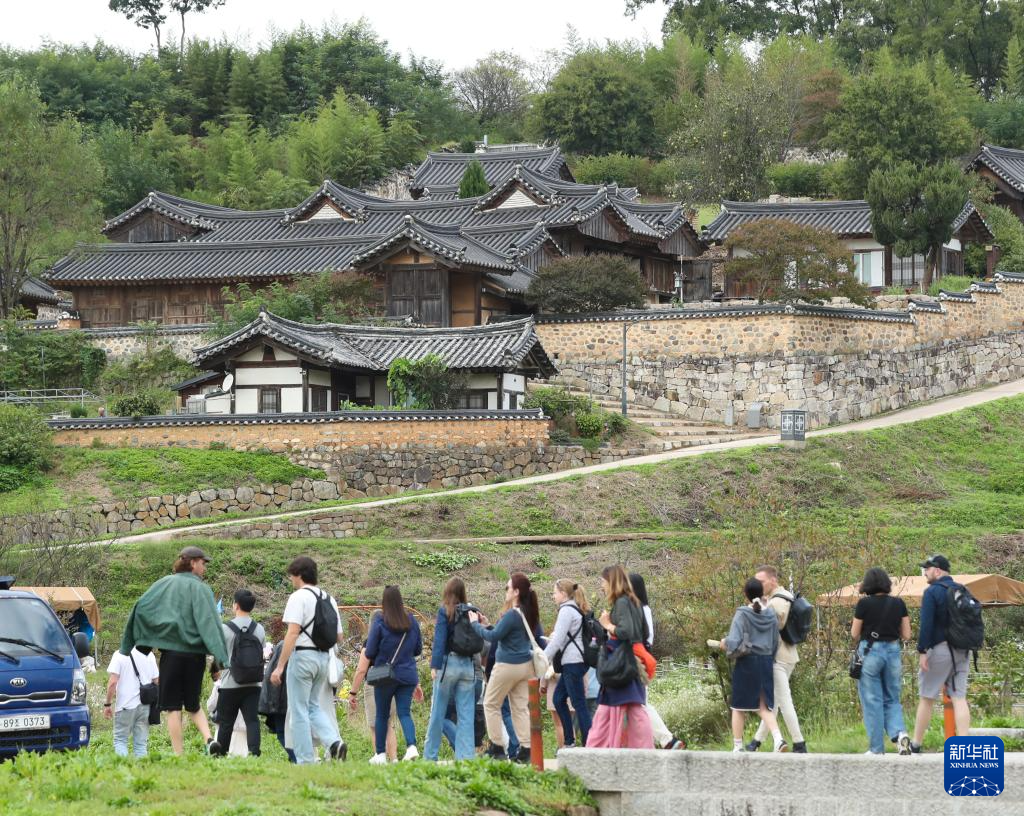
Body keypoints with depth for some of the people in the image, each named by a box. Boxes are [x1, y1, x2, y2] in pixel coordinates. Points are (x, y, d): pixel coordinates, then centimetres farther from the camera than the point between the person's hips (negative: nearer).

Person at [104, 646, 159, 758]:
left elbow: (113, 682, -12)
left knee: (120, 740, 5)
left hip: (125, 704, -3)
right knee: (141, 743, 7)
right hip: (145, 705, 3)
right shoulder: (149, 655, 4)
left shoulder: (119, 655, -7)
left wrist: (107, 704, -4)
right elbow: (156, 681, 5)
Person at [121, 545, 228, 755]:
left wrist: (128, 646, 5)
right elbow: (209, 623, -12)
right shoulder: (201, 589, -2)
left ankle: (179, 756, -4)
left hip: (171, 653, -1)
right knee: (193, 704, 18)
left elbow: (140, 607, -2)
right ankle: (209, 739, -5)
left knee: (173, 708, 3)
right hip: (195, 654, 1)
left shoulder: (166, 584, 4)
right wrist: (222, 659, -18)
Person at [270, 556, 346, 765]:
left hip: (303, 655, -7)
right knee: (314, 707, 18)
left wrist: (279, 666, -18)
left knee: (299, 711, 1)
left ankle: (305, 760, 0)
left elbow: (293, 632, -17)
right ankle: (334, 742, -5)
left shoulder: (299, 597, -9)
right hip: (324, 657, 7)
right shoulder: (329, 599, 12)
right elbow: (338, 637, 13)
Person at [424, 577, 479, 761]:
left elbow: (439, 639, -11)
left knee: (438, 712, 5)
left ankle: (430, 755, 10)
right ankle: (466, 755, 0)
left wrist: (435, 666, -12)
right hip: (468, 665, 3)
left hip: (448, 663, -3)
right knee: (466, 714, 4)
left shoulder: (445, 611, -6)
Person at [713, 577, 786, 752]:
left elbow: (732, 642, -18)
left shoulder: (742, 614, -10)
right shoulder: (771, 616, 4)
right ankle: (778, 739, -13)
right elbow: (775, 644, 8)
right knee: (764, 706, 8)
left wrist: (718, 644, -1)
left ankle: (738, 746, 12)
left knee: (739, 706, 9)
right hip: (766, 663, 4)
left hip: (746, 662, -4)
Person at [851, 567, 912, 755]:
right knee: (892, 700, 14)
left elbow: (854, 634, -2)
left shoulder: (864, 604, -8)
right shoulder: (898, 604, 2)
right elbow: (906, 635, 4)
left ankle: (877, 748, 5)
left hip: (870, 652, -3)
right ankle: (899, 733, -12)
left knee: (872, 702, 4)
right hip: (893, 651, 3)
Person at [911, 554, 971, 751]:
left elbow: (926, 624, -16)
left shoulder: (932, 591, -8)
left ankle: (916, 743, 10)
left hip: (940, 649, -6)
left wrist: (922, 651, -15)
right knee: (959, 697, 1)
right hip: (963, 651, 6)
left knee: (927, 698, 3)